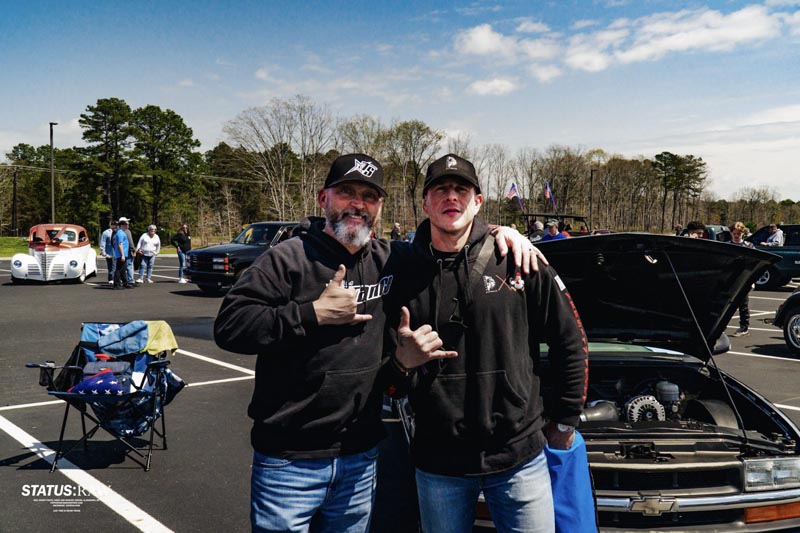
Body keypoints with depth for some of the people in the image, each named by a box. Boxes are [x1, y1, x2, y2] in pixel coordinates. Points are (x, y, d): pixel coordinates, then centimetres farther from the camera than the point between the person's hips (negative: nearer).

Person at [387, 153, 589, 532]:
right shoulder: (405, 274, 1)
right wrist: (402, 362, -16)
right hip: (438, 464, 1)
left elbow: (571, 341, 6)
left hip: (520, 457, -1)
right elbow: (386, 382, 6)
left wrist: (565, 420, 7)